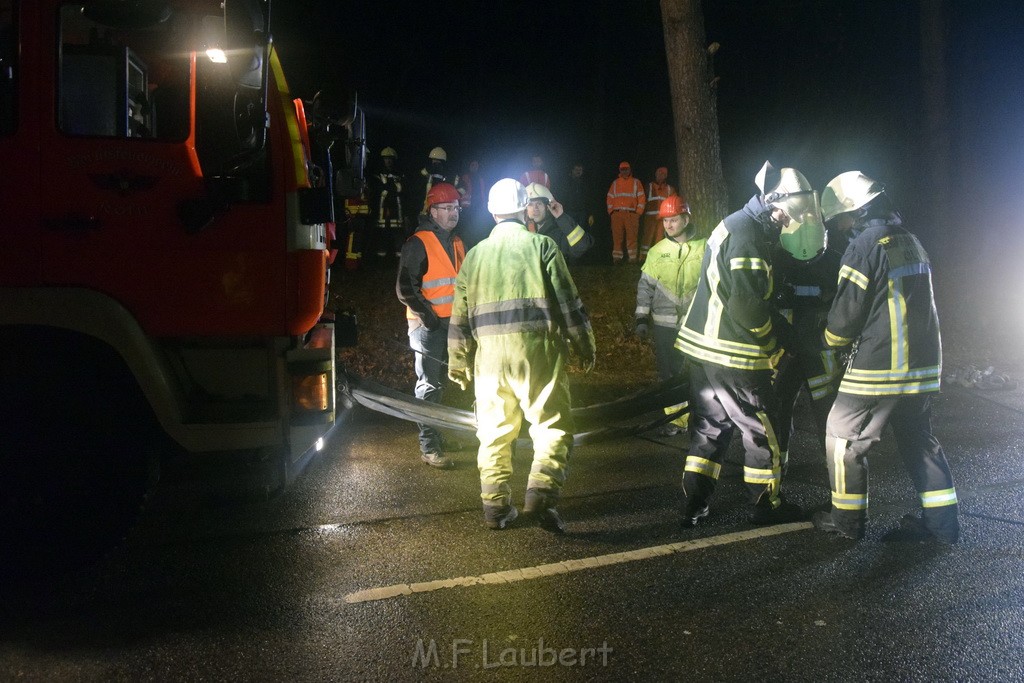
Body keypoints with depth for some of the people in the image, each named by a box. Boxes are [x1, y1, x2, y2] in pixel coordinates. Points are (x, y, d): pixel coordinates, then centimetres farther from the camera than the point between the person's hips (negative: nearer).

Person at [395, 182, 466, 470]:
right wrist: (427, 315, -17)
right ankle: (429, 447, -5)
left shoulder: (456, 242, 14)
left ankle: (434, 434, 29)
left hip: (452, 322, 8)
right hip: (428, 325, -8)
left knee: (441, 383, 16)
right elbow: (405, 287, -14)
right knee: (429, 385, -7)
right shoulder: (418, 244, -11)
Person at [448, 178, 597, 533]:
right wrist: (585, 346, 8)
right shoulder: (541, 245, 2)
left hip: (488, 353, 4)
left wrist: (458, 363, 23)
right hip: (536, 347, -3)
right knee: (553, 425, 2)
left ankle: (496, 506, 14)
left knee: (495, 432, 12)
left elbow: (460, 316, 14)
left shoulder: (475, 254, 12)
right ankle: (541, 492, -16)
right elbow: (568, 301, -1)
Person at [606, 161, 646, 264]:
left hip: (631, 214, -2)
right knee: (617, 237, -2)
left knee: (631, 237, -7)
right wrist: (611, 211, 3)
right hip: (617, 214, 2)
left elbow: (641, 198, 6)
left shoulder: (636, 182, 11)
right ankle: (617, 258, 0)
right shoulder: (615, 183, 17)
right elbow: (610, 198, 15)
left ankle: (632, 258, -6)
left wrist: (638, 212, -3)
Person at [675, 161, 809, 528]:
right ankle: (767, 505, 18)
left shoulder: (735, 225, 15)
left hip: (703, 347, 10)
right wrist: (776, 339, -9)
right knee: (761, 430, 5)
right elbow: (746, 305, -23)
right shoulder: (747, 235, -18)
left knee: (710, 427, 15)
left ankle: (694, 507, 17)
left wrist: (775, 328, 11)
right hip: (733, 355, -10)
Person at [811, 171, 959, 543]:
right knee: (920, 439, 16)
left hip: (879, 366, -8)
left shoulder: (866, 245, -14)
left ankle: (847, 518, 12)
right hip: (922, 363, 8)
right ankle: (941, 522, 18)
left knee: (844, 437, 5)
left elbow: (847, 312, -12)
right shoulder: (909, 241, 13)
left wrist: (832, 340, 8)